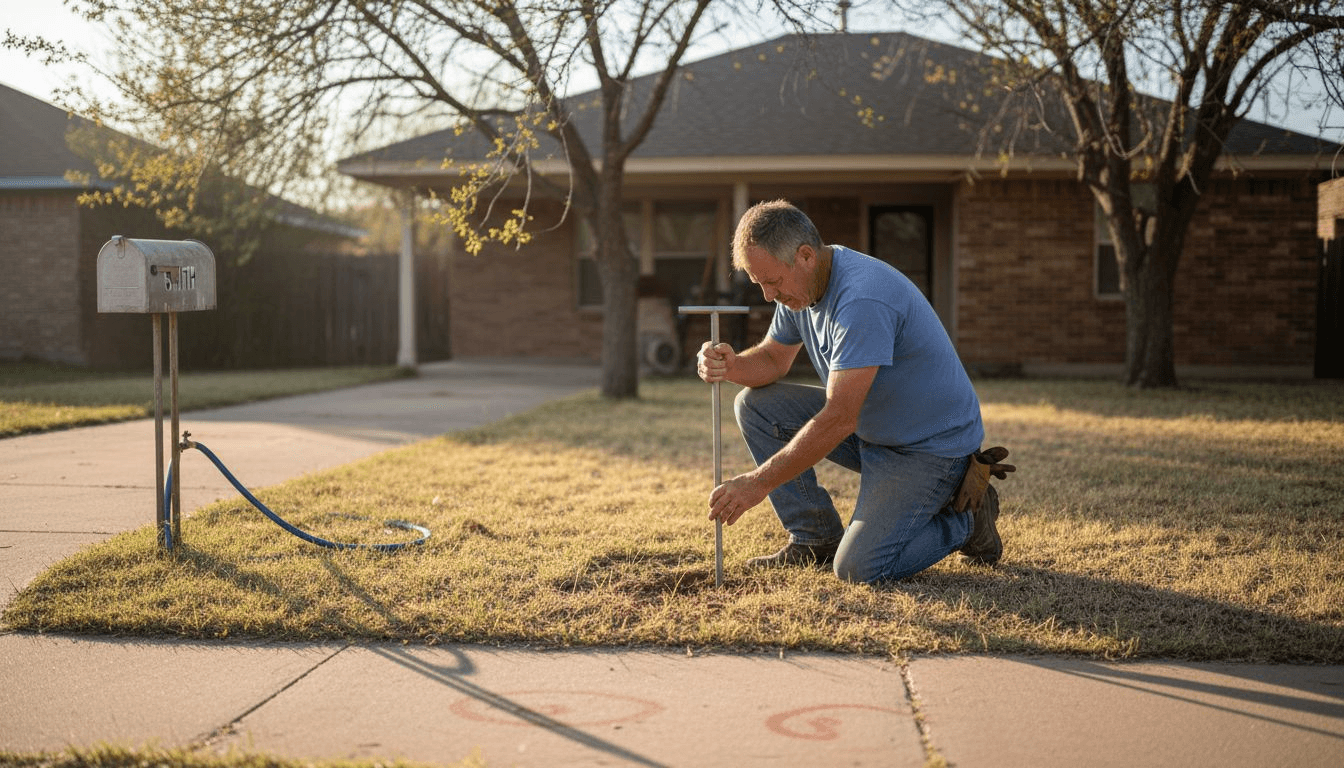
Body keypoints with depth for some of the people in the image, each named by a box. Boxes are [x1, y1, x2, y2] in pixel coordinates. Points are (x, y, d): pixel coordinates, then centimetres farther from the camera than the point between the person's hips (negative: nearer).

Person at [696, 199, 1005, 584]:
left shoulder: (863, 299, -31)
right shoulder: (801, 283, -2)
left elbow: (838, 419, -33)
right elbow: (774, 357, 11)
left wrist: (759, 482, -30)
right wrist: (732, 365, -14)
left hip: (930, 447, -9)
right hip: (868, 427, 9)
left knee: (859, 568, -21)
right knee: (754, 404, -2)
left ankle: (964, 520, 6)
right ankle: (816, 538, 6)